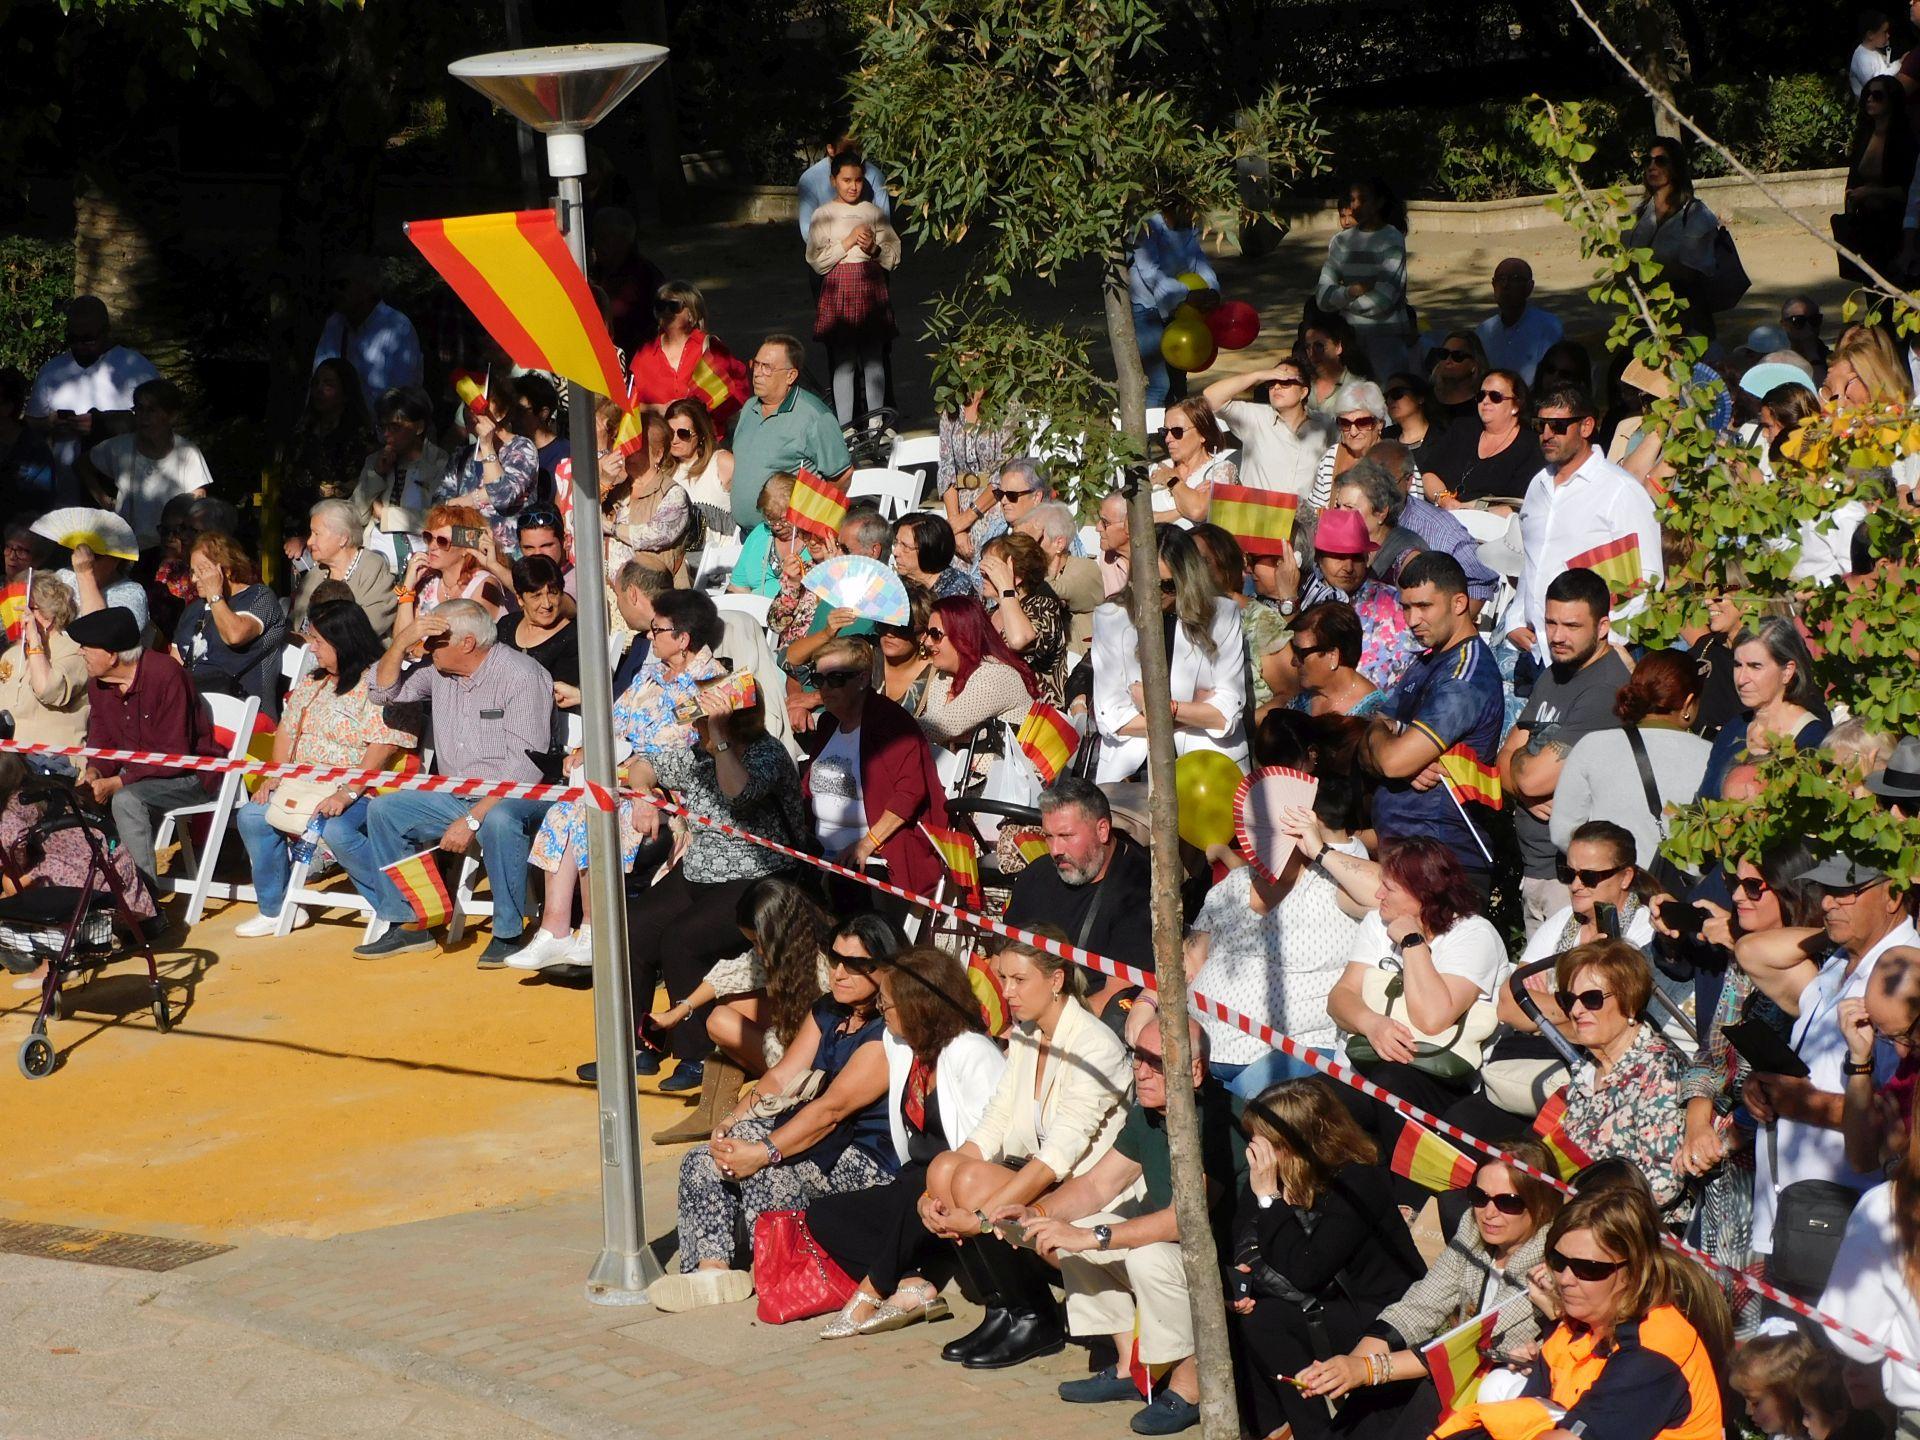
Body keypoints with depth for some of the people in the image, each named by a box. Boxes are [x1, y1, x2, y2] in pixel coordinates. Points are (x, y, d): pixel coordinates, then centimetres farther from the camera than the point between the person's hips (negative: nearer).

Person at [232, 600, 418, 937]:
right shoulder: (312, 681, 18)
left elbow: (382, 747, -21)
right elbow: (288, 727, 19)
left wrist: (347, 794, -29)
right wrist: (276, 775, 1)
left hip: (360, 792, -9)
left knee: (333, 829, -37)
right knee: (251, 816, -8)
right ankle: (275, 909, 4)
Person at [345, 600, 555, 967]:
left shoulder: (520, 676, -17)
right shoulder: (438, 671, 6)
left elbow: (525, 764, -23)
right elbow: (383, 692, 14)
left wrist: (472, 819, -29)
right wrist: (402, 641, -5)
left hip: (512, 797, -8)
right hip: (453, 797, 8)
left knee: (497, 820, -39)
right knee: (382, 811, -4)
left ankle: (508, 933, -23)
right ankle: (407, 923, 1)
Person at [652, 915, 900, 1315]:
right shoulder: (827, 1012, 11)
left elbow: (832, 1108, -25)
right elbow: (782, 1078, 5)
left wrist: (763, 1151, -31)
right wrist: (729, 1124, -12)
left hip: (869, 1161, -9)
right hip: (825, 1144, 9)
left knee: (756, 1153, -29)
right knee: (700, 1162, -3)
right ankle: (711, 1269, -15)